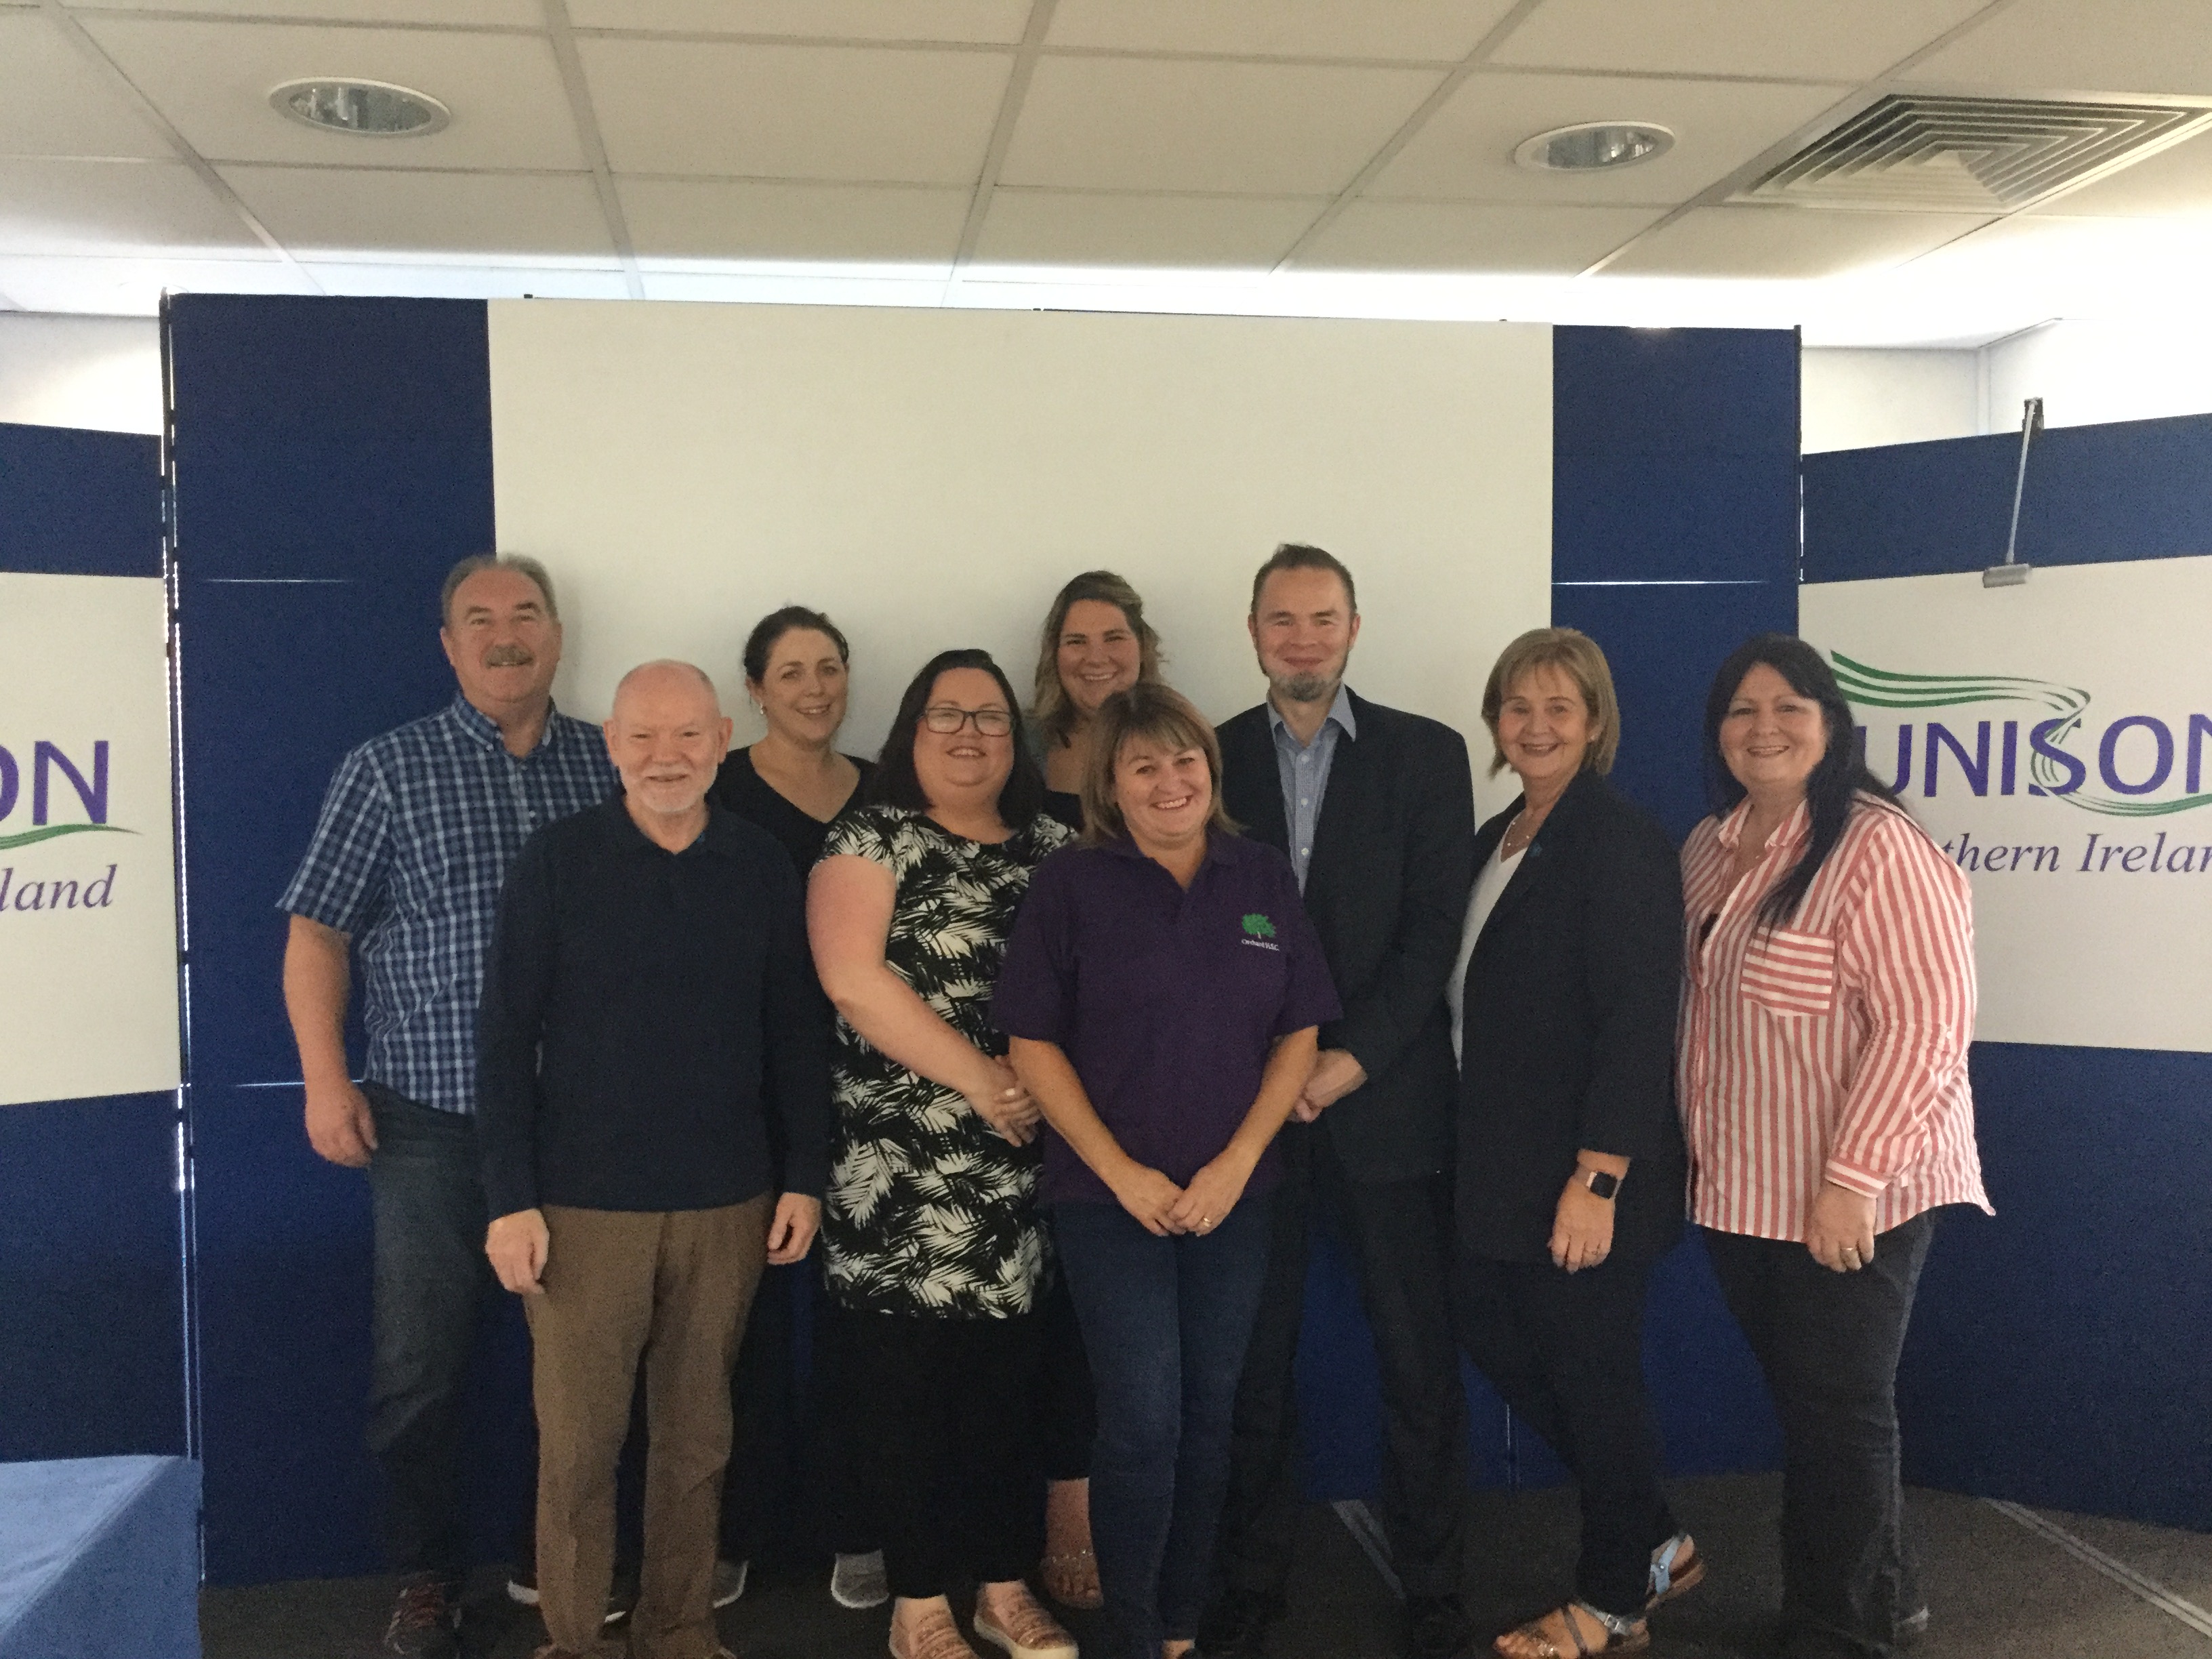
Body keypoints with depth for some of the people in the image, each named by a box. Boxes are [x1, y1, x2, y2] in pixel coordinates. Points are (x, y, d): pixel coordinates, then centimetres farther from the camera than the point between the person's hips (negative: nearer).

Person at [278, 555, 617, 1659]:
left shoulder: (610, 765, 8)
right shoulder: (388, 770, 3)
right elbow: (319, 931, 2)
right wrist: (326, 1079, -7)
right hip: (433, 1116, -1)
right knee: (420, 1365, 3)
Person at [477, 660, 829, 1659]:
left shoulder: (761, 867, 2)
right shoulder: (557, 861, -4)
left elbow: (797, 1034, 7)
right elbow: (506, 1038, -4)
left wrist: (803, 1177, 4)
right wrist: (511, 1200, -8)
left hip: (727, 1203, 2)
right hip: (584, 1202, -2)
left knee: (697, 1436, 12)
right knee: (577, 1441, 5)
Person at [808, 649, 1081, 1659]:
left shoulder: (1053, 848, 14)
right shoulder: (869, 840, 1)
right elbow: (851, 978, -12)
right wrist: (978, 1078, -13)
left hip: (1027, 1164, 4)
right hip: (904, 1172, -3)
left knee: (1010, 1380, 9)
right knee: (907, 1384, 2)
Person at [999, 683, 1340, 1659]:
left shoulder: (1265, 881, 5)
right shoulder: (1071, 884, -3)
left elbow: (1300, 1034, 5)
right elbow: (1033, 1045, -5)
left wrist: (1237, 1162, -7)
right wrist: (1123, 1174, -11)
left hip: (1233, 1194, 3)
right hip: (1109, 1196, -3)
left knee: (1208, 1414, 10)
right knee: (1143, 1420, -4)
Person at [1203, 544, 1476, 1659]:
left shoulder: (1427, 755, 3)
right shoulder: (1213, 757, 6)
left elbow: (1435, 929, -3)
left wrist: (1353, 1056, -11)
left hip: (1386, 1098, -1)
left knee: (1418, 1354, 4)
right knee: (1252, 1355, 6)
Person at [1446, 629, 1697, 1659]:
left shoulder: (1622, 842, -14)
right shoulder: (1495, 841, 11)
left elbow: (1636, 1021, -19)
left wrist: (1597, 1180, -23)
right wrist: (1483, 1155, 11)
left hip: (1584, 1181, -8)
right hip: (1503, 1167, 8)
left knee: (1592, 1372, 5)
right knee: (1498, 1341, 14)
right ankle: (1655, 1543, 33)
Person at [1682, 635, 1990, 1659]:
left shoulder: (1879, 848, -17)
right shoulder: (1709, 848, 8)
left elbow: (1924, 1025, -21)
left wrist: (1851, 1178, -23)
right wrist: (1696, 1146, 16)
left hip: (1849, 1197, -7)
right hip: (1742, 1192, 8)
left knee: (1840, 1414, 7)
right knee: (1800, 1408, 18)